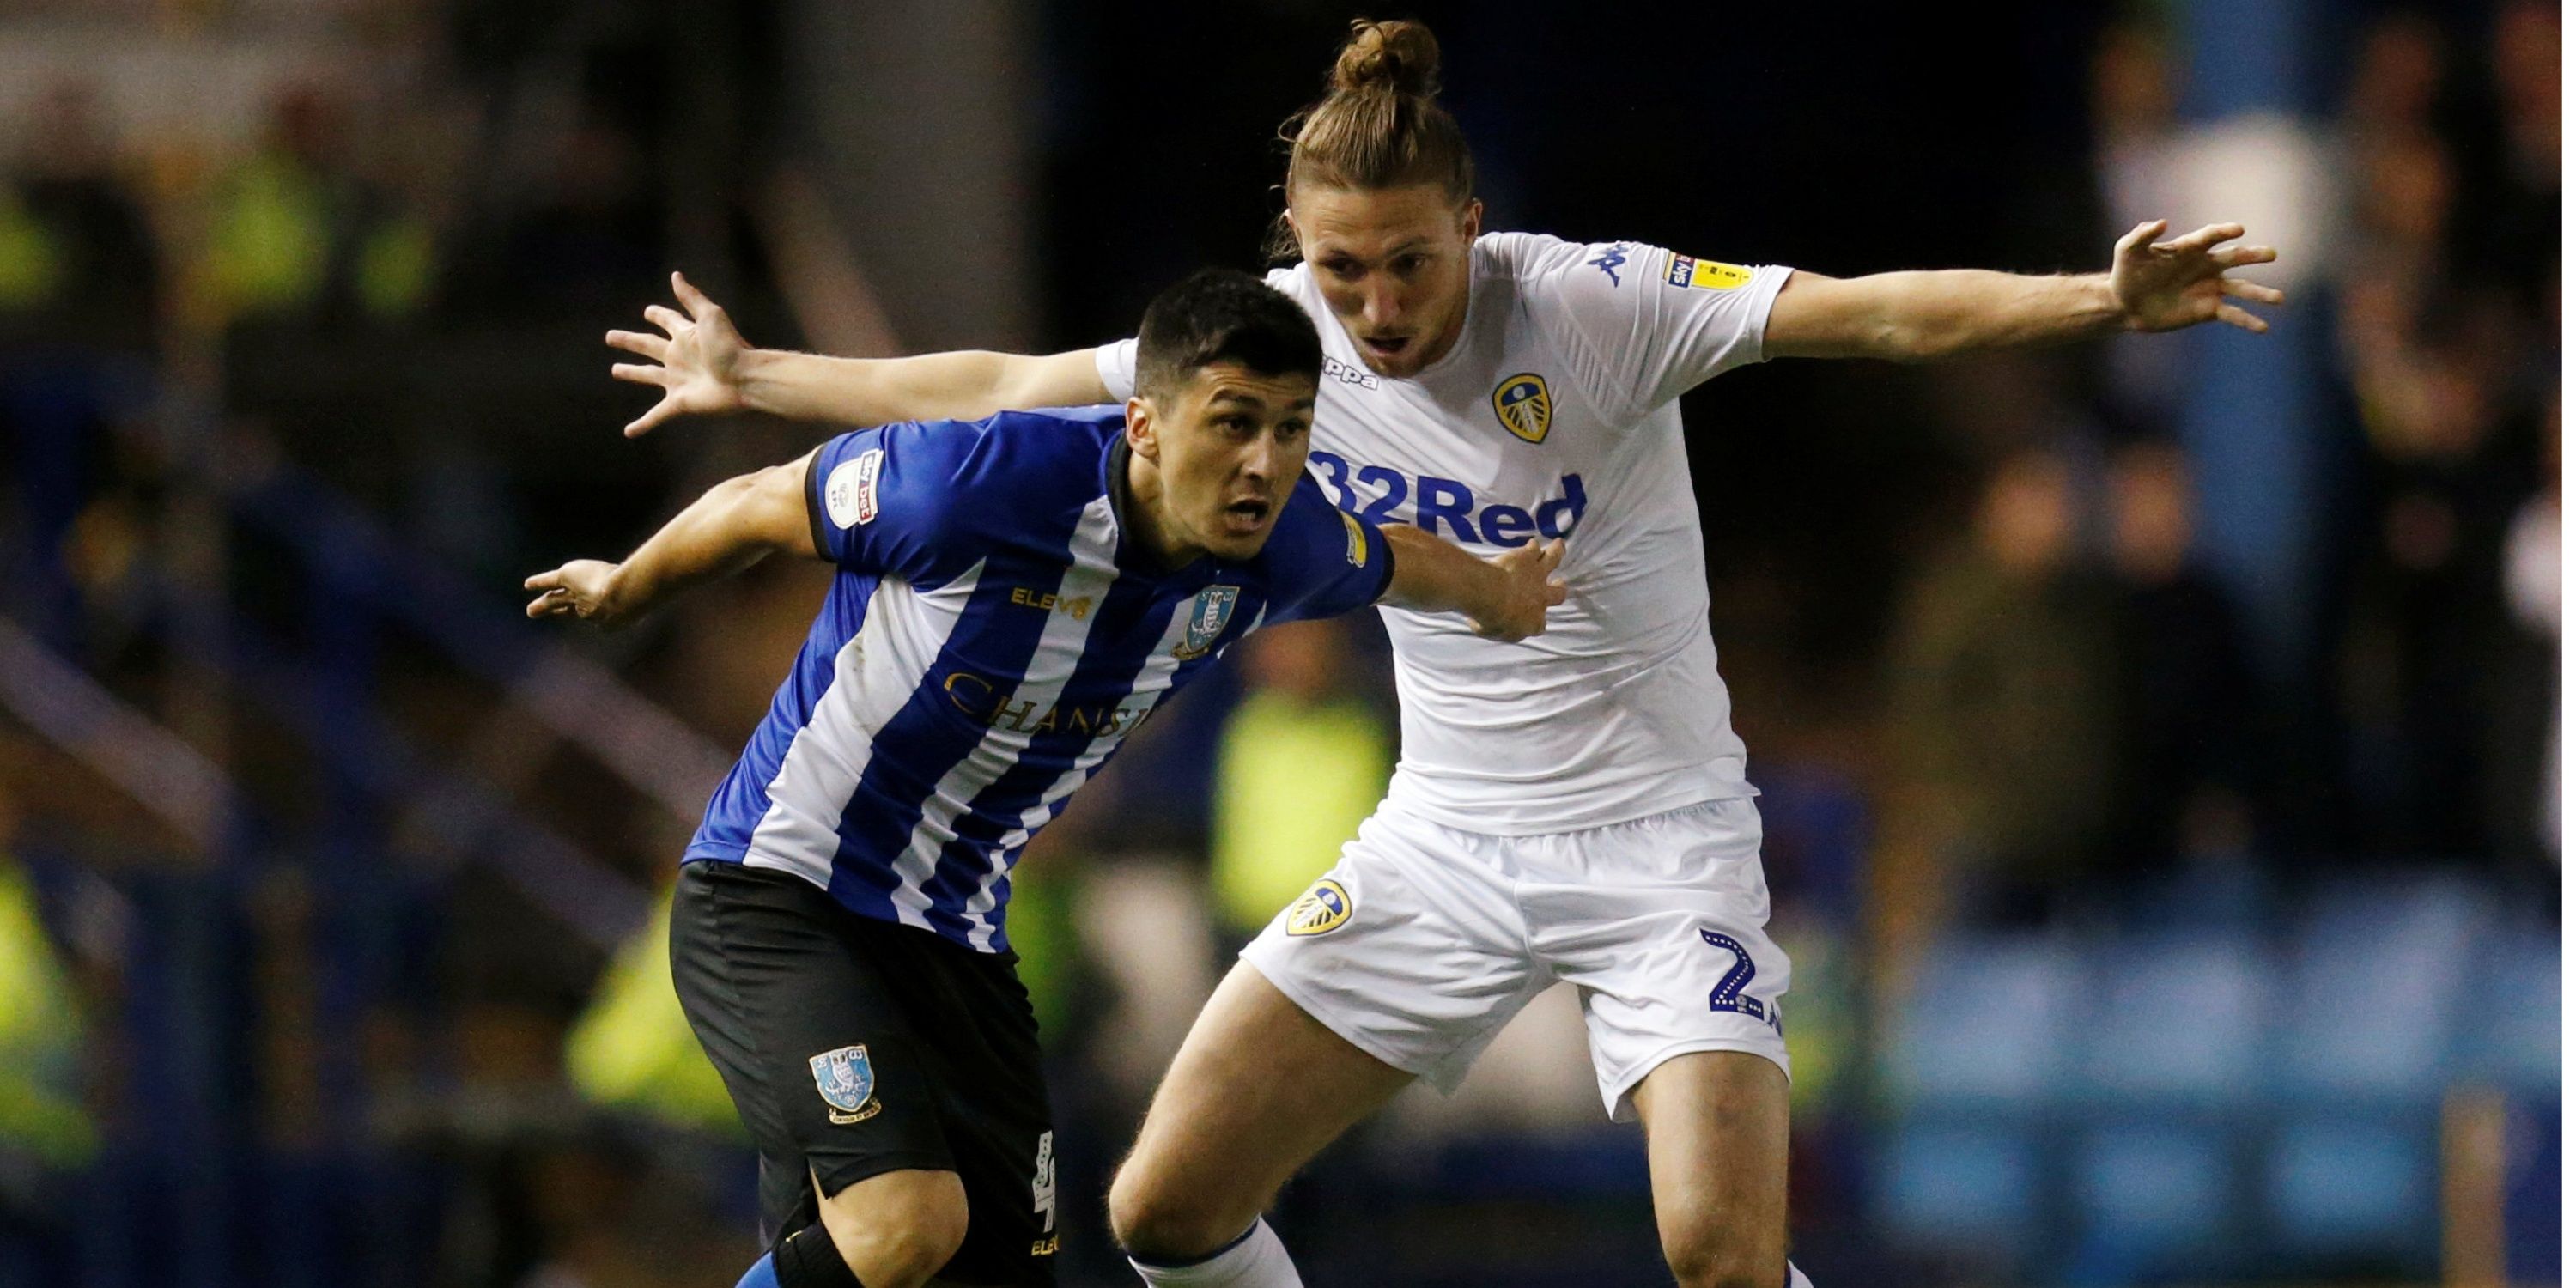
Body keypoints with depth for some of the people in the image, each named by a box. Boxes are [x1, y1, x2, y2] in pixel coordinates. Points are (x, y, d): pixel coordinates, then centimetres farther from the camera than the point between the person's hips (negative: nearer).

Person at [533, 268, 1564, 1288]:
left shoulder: (1278, 545, -9)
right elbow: (758, 508, -7)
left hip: (957, 936, 7)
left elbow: (1386, 561, 17)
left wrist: (1497, 592, 37)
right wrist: (621, 592, 11)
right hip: (775, 895, -7)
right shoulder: (979, 484, -26)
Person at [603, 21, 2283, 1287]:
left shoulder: (1594, 304, -19)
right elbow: (1002, 394, 10)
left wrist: (2102, 301, -43)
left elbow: (1877, 314, -28)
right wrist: (754, 380, 18)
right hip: (1446, 841, 5)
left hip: (1658, 837, -5)